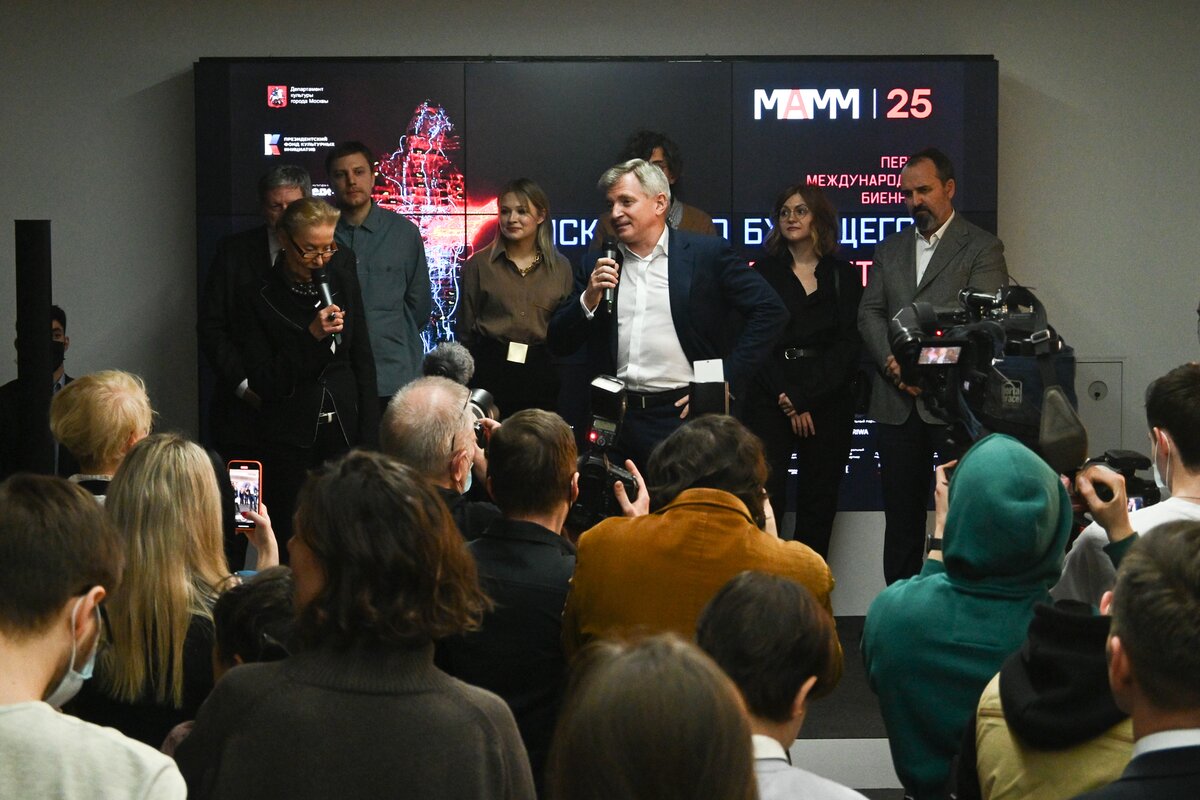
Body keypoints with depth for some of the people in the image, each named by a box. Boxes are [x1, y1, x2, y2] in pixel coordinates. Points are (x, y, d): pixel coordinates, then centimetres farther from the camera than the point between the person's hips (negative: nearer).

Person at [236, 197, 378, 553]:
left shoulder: (342, 280, 5)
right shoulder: (258, 299, -5)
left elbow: (363, 363, 9)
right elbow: (262, 382, -7)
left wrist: (368, 441, 4)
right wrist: (311, 337, -19)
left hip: (345, 431, 3)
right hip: (291, 441, -2)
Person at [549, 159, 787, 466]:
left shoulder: (707, 254, -1)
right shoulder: (597, 265, 10)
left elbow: (770, 311, -4)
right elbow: (560, 343, 10)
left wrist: (725, 380, -7)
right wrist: (589, 298, -8)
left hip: (684, 415, -3)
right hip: (618, 424, 3)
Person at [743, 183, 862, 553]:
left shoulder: (843, 275, 9)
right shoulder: (764, 270, 9)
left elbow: (850, 343, 1)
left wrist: (804, 396, -9)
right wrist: (788, 403, -8)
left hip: (828, 398, 1)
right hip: (770, 400, -1)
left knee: (818, 505, 2)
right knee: (766, 499, -11)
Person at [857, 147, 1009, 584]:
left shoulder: (982, 248, 2)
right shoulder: (890, 249, 18)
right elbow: (869, 314, 10)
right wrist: (893, 363, -9)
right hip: (898, 402, 5)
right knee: (901, 514, 6)